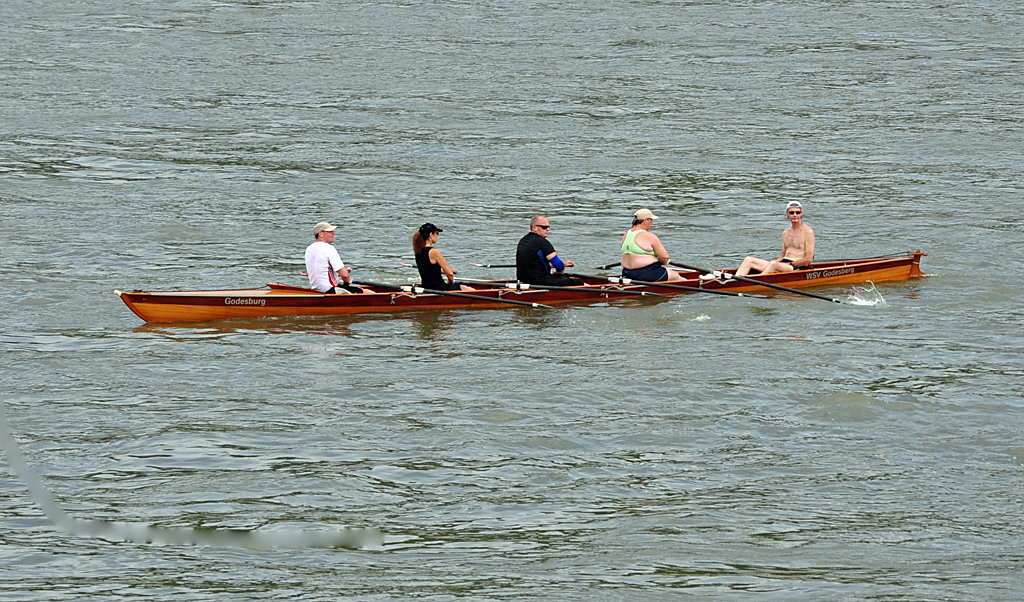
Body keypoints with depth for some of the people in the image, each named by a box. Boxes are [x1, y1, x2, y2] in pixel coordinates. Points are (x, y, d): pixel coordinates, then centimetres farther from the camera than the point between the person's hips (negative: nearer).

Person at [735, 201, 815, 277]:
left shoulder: (808, 232, -3)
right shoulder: (786, 233, 20)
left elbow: (808, 259, -9)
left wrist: (790, 264, -13)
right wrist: (776, 261, 0)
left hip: (799, 267, -8)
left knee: (773, 264, -39)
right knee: (748, 260, -8)